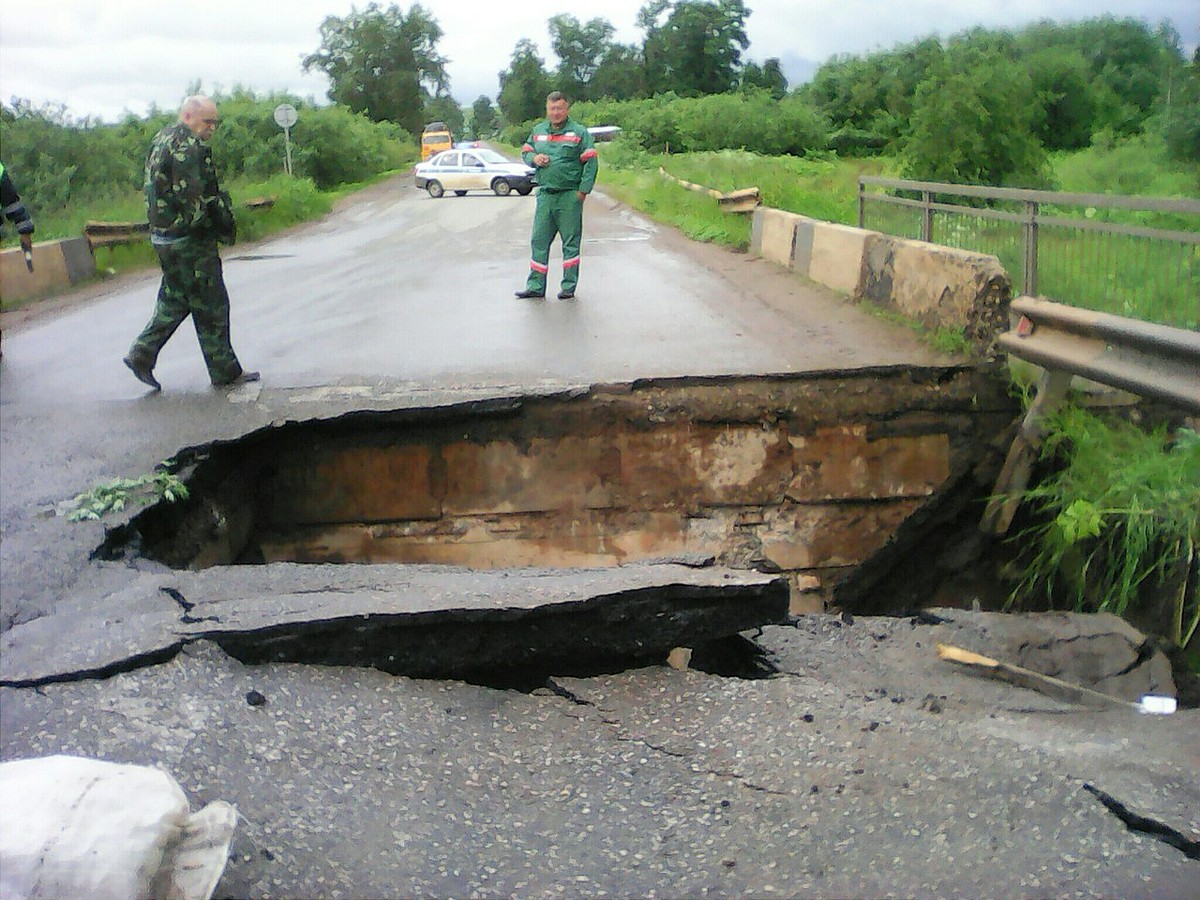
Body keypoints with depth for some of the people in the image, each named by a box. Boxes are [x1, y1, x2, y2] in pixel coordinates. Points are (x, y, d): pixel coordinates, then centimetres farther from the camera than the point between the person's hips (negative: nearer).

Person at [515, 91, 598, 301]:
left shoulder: (579, 132, -3)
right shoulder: (538, 131, 12)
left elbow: (591, 162, -7)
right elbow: (525, 152, 23)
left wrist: (583, 189, -13)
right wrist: (534, 158, -1)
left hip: (570, 196, -5)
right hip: (545, 195, 5)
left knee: (570, 242, 3)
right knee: (539, 241, 6)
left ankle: (569, 287, 11)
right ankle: (536, 287, 12)